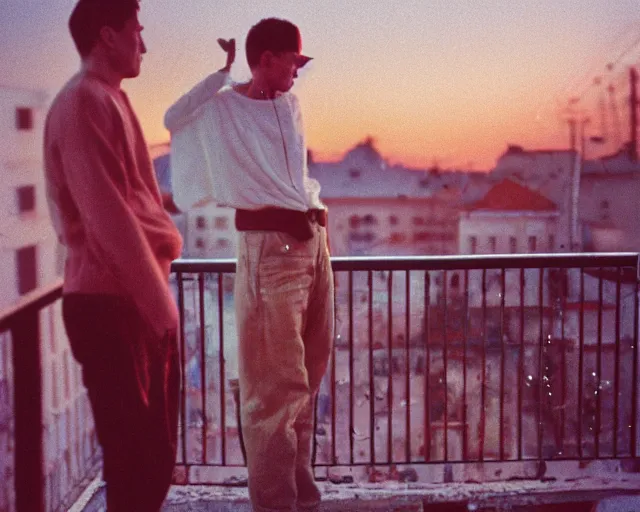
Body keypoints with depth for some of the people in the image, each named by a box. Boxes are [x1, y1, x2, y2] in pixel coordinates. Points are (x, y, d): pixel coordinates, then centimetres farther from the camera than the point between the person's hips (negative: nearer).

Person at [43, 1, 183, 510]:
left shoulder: (110, 100, 18)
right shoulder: (84, 103, -12)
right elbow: (107, 215, -19)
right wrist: (159, 300, -17)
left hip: (140, 298, 9)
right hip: (111, 303, -9)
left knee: (155, 455, 15)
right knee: (134, 460, -2)